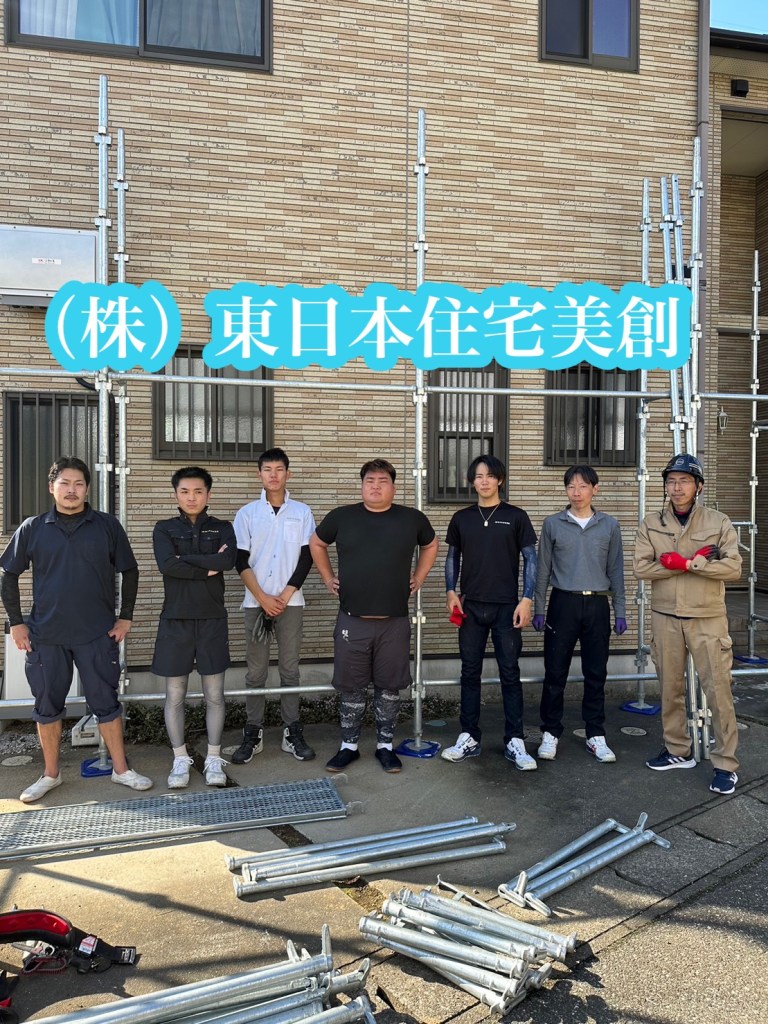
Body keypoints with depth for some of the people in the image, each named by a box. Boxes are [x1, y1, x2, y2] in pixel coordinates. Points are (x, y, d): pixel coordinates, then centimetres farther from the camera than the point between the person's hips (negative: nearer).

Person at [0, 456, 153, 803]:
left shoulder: (107, 525, -1)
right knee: (47, 706, 11)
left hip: (98, 634, -1)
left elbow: (129, 572, 5)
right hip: (45, 635, 1)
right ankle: (50, 775, 27)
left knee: (106, 702, 7)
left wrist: (125, 617, 1)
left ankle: (121, 769, 20)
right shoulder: (32, 528, 1)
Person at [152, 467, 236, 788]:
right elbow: (167, 565, -15)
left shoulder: (222, 528, 5)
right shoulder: (164, 529, 4)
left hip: (212, 619, 0)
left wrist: (185, 559, -13)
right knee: (174, 695, 6)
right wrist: (208, 568, -13)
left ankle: (214, 758, 19)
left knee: (214, 695, 6)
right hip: (175, 619, 0)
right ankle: (180, 759, 21)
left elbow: (228, 560, -15)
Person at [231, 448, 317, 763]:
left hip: (291, 602, 0)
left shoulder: (302, 512, 5)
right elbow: (241, 562, 0)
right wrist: (263, 598, -8)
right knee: (256, 671, 4)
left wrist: (285, 596, -7)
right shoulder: (247, 513, 4)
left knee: (290, 669, 5)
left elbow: (307, 558, 2)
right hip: (256, 603, 0)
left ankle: (292, 732, 13)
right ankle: (253, 733, 12)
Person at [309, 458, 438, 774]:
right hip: (352, 620, 0)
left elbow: (430, 545, 20)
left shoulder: (412, 519, 1)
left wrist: (418, 578, 13)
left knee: (389, 686, 9)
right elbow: (316, 543, 17)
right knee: (351, 686, 9)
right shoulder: (342, 517, 0)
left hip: (395, 621, 0)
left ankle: (385, 745, 25)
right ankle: (348, 746, 24)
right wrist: (328, 578, 10)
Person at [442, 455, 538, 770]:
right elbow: (452, 557, 13)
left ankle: (515, 742, 10)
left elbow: (530, 559, 0)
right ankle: (469, 738, 17)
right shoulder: (462, 518, 8)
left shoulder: (516, 517, 1)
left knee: (510, 673, 2)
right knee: (470, 673, 8)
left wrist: (526, 599, -7)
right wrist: (451, 593, 1)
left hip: (506, 607, -2)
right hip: (471, 607, 2)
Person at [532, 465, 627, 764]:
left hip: (597, 606, 1)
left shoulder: (609, 525, 5)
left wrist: (620, 611, 5)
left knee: (596, 675, 8)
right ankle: (550, 733, 15)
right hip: (563, 604, -1)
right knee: (555, 673, 3)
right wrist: (538, 609, 1)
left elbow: (616, 570, 8)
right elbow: (543, 569, 4)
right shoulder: (553, 524, 2)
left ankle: (596, 736, 19)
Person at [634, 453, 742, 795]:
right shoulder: (651, 524, 2)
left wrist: (684, 563, -19)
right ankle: (678, 751, 28)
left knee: (718, 690, -1)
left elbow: (733, 567, -12)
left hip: (707, 618, -2)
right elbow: (641, 567, -10)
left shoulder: (719, 522, -2)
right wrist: (696, 561, -14)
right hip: (665, 617, 2)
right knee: (670, 687, 12)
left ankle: (726, 764, 10)